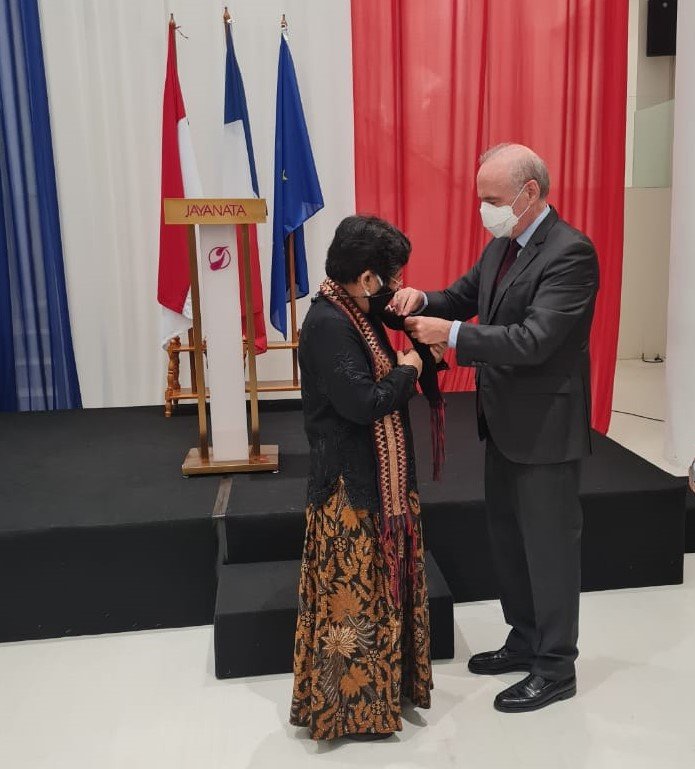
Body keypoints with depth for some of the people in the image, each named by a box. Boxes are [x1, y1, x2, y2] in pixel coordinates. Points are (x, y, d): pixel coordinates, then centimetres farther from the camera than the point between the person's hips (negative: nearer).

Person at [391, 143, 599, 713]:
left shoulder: (571, 252, -20)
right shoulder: (501, 246, 8)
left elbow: (534, 340, -28)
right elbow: (464, 296, 15)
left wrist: (451, 333, -27)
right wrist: (424, 300, -7)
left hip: (546, 427, -9)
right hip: (505, 424, 9)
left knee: (550, 546, 5)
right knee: (508, 538, 20)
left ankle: (556, 669, 24)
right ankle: (526, 641, 39)